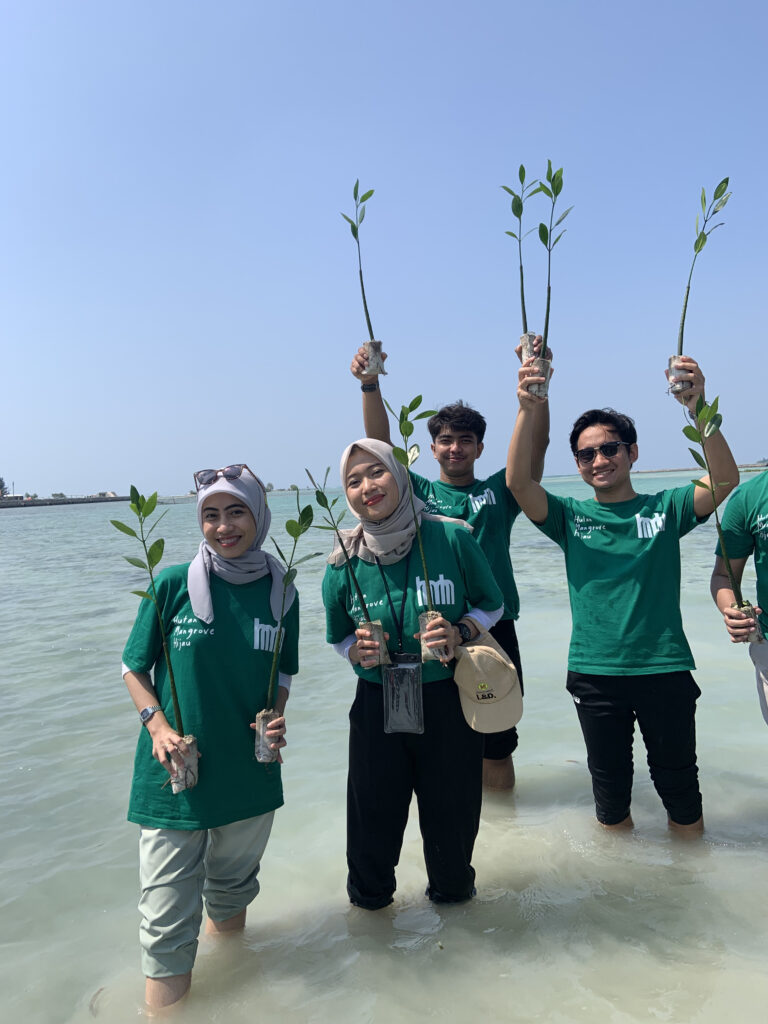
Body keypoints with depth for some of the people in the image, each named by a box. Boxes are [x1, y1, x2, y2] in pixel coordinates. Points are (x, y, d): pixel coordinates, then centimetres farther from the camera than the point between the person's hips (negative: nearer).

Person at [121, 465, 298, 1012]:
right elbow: (134, 668, -2)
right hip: (175, 773, -3)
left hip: (251, 775, 3)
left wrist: (276, 720, -8)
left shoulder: (281, 593, -3)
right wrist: (158, 726, -16)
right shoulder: (173, 584, -11)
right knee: (169, 918, 3)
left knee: (233, 891, 24)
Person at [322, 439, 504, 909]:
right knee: (373, 813, 11)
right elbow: (340, 637, 9)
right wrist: (359, 652, -13)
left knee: (452, 810, 14)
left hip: (448, 699, -1)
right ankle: (368, 896, 44)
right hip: (377, 706, 1)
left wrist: (459, 633, -17)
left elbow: (492, 605, 2)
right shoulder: (344, 565, -6)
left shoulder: (452, 538, -12)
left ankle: (452, 891, 47)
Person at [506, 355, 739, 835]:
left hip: (666, 669, 0)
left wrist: (698, 409, -30)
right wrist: (528, 410, -29)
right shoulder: (571, 517, 2)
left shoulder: (664, 508, 2)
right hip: (594, 673, 1)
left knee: (679, 784, 15)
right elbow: (518, 481, -14)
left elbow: (726, 480, -15)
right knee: (610, 784, 16)